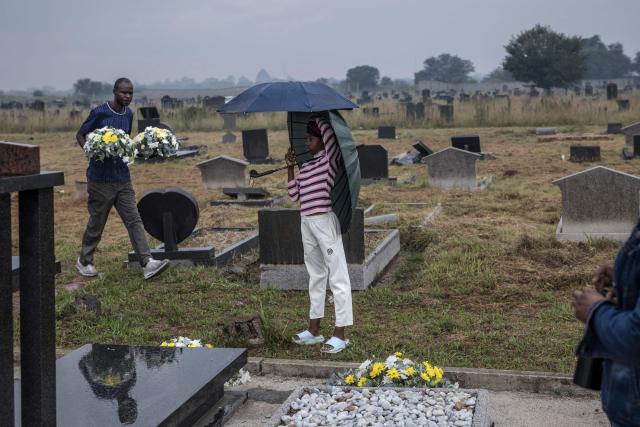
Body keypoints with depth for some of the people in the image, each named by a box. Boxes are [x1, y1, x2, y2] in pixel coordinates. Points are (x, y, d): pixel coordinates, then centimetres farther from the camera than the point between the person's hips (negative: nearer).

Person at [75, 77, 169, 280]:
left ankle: (147, 263, -8)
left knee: (134, 220, -3)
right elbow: (80, 135, -3)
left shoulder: (129, 115, 8)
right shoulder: (99, 112, -10)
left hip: (122, 177, 5)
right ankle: (84, 261, 26)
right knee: (96, 223, 6)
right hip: (100, 178, -5)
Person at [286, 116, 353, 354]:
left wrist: (316, 118, -2)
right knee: (316, 275, 17)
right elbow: (294, 194, 16)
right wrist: (290, 167, 10)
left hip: (325, 221, -9)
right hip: (306, 223, 9)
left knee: (337, 277, -3)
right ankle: (314, 330, 26)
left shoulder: (331, 159, -6)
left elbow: (328, 131, -20)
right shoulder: (306, 166, 15)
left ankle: (340, 334, -1)